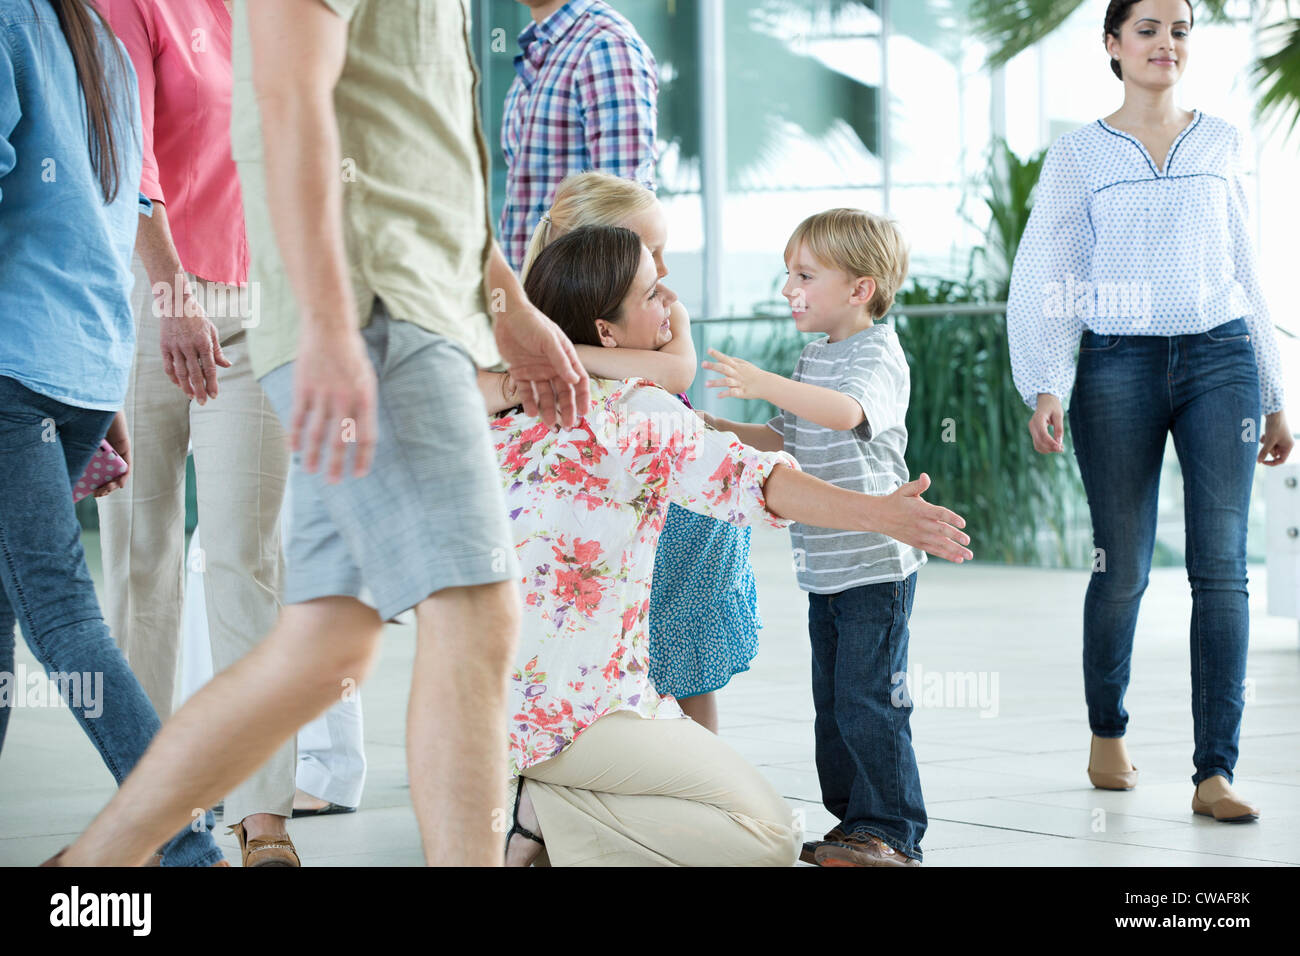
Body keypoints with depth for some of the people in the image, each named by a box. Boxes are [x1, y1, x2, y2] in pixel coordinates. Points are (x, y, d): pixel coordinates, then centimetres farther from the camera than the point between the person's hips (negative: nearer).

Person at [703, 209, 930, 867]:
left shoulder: (877, 357, -13)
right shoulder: (814, 357, 15)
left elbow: (845, 411, -35)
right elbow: (784, 439, 25)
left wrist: (764, 384, -45)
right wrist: (721, 430, 10)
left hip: (875, 565, -9)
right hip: (825, 566, 9)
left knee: (868, 702, -8)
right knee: (831, 702, 12)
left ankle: (892, 832, -2)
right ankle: (854, 823, 20)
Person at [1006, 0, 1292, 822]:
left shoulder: (1221, 145, 12)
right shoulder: (1080, 156, 6)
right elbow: (1045, 283, 1)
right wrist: (1045, 388, -13)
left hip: (1220, 359, 1)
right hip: (1120, 365, -1)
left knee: (1221, 564, -8)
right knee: (1122, 569, 3)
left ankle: (1215, 772, -8)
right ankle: (1107, 733, 28)